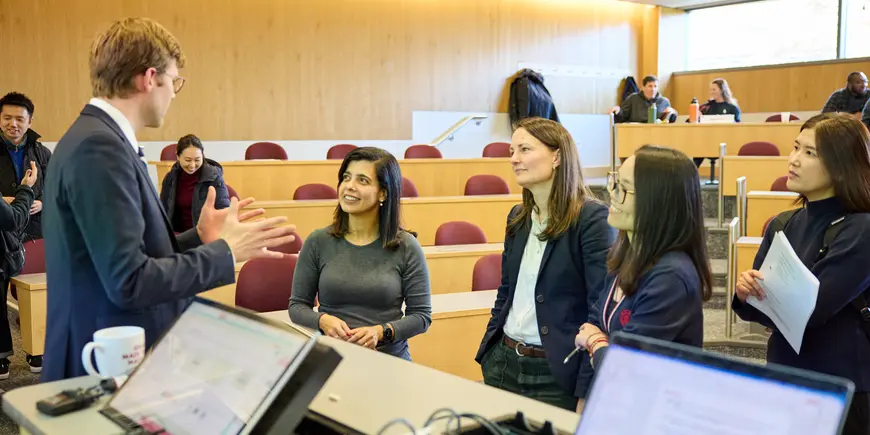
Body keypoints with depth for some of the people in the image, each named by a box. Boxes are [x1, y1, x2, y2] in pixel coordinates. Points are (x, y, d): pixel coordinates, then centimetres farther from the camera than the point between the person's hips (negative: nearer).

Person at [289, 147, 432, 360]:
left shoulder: (406, 248, 2)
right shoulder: (318, 242, 5)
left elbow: (421, 315, 3)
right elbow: (297, 305, 10)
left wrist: (381, 332, -13)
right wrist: (322, 320, -11)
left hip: (390, 363, 0)